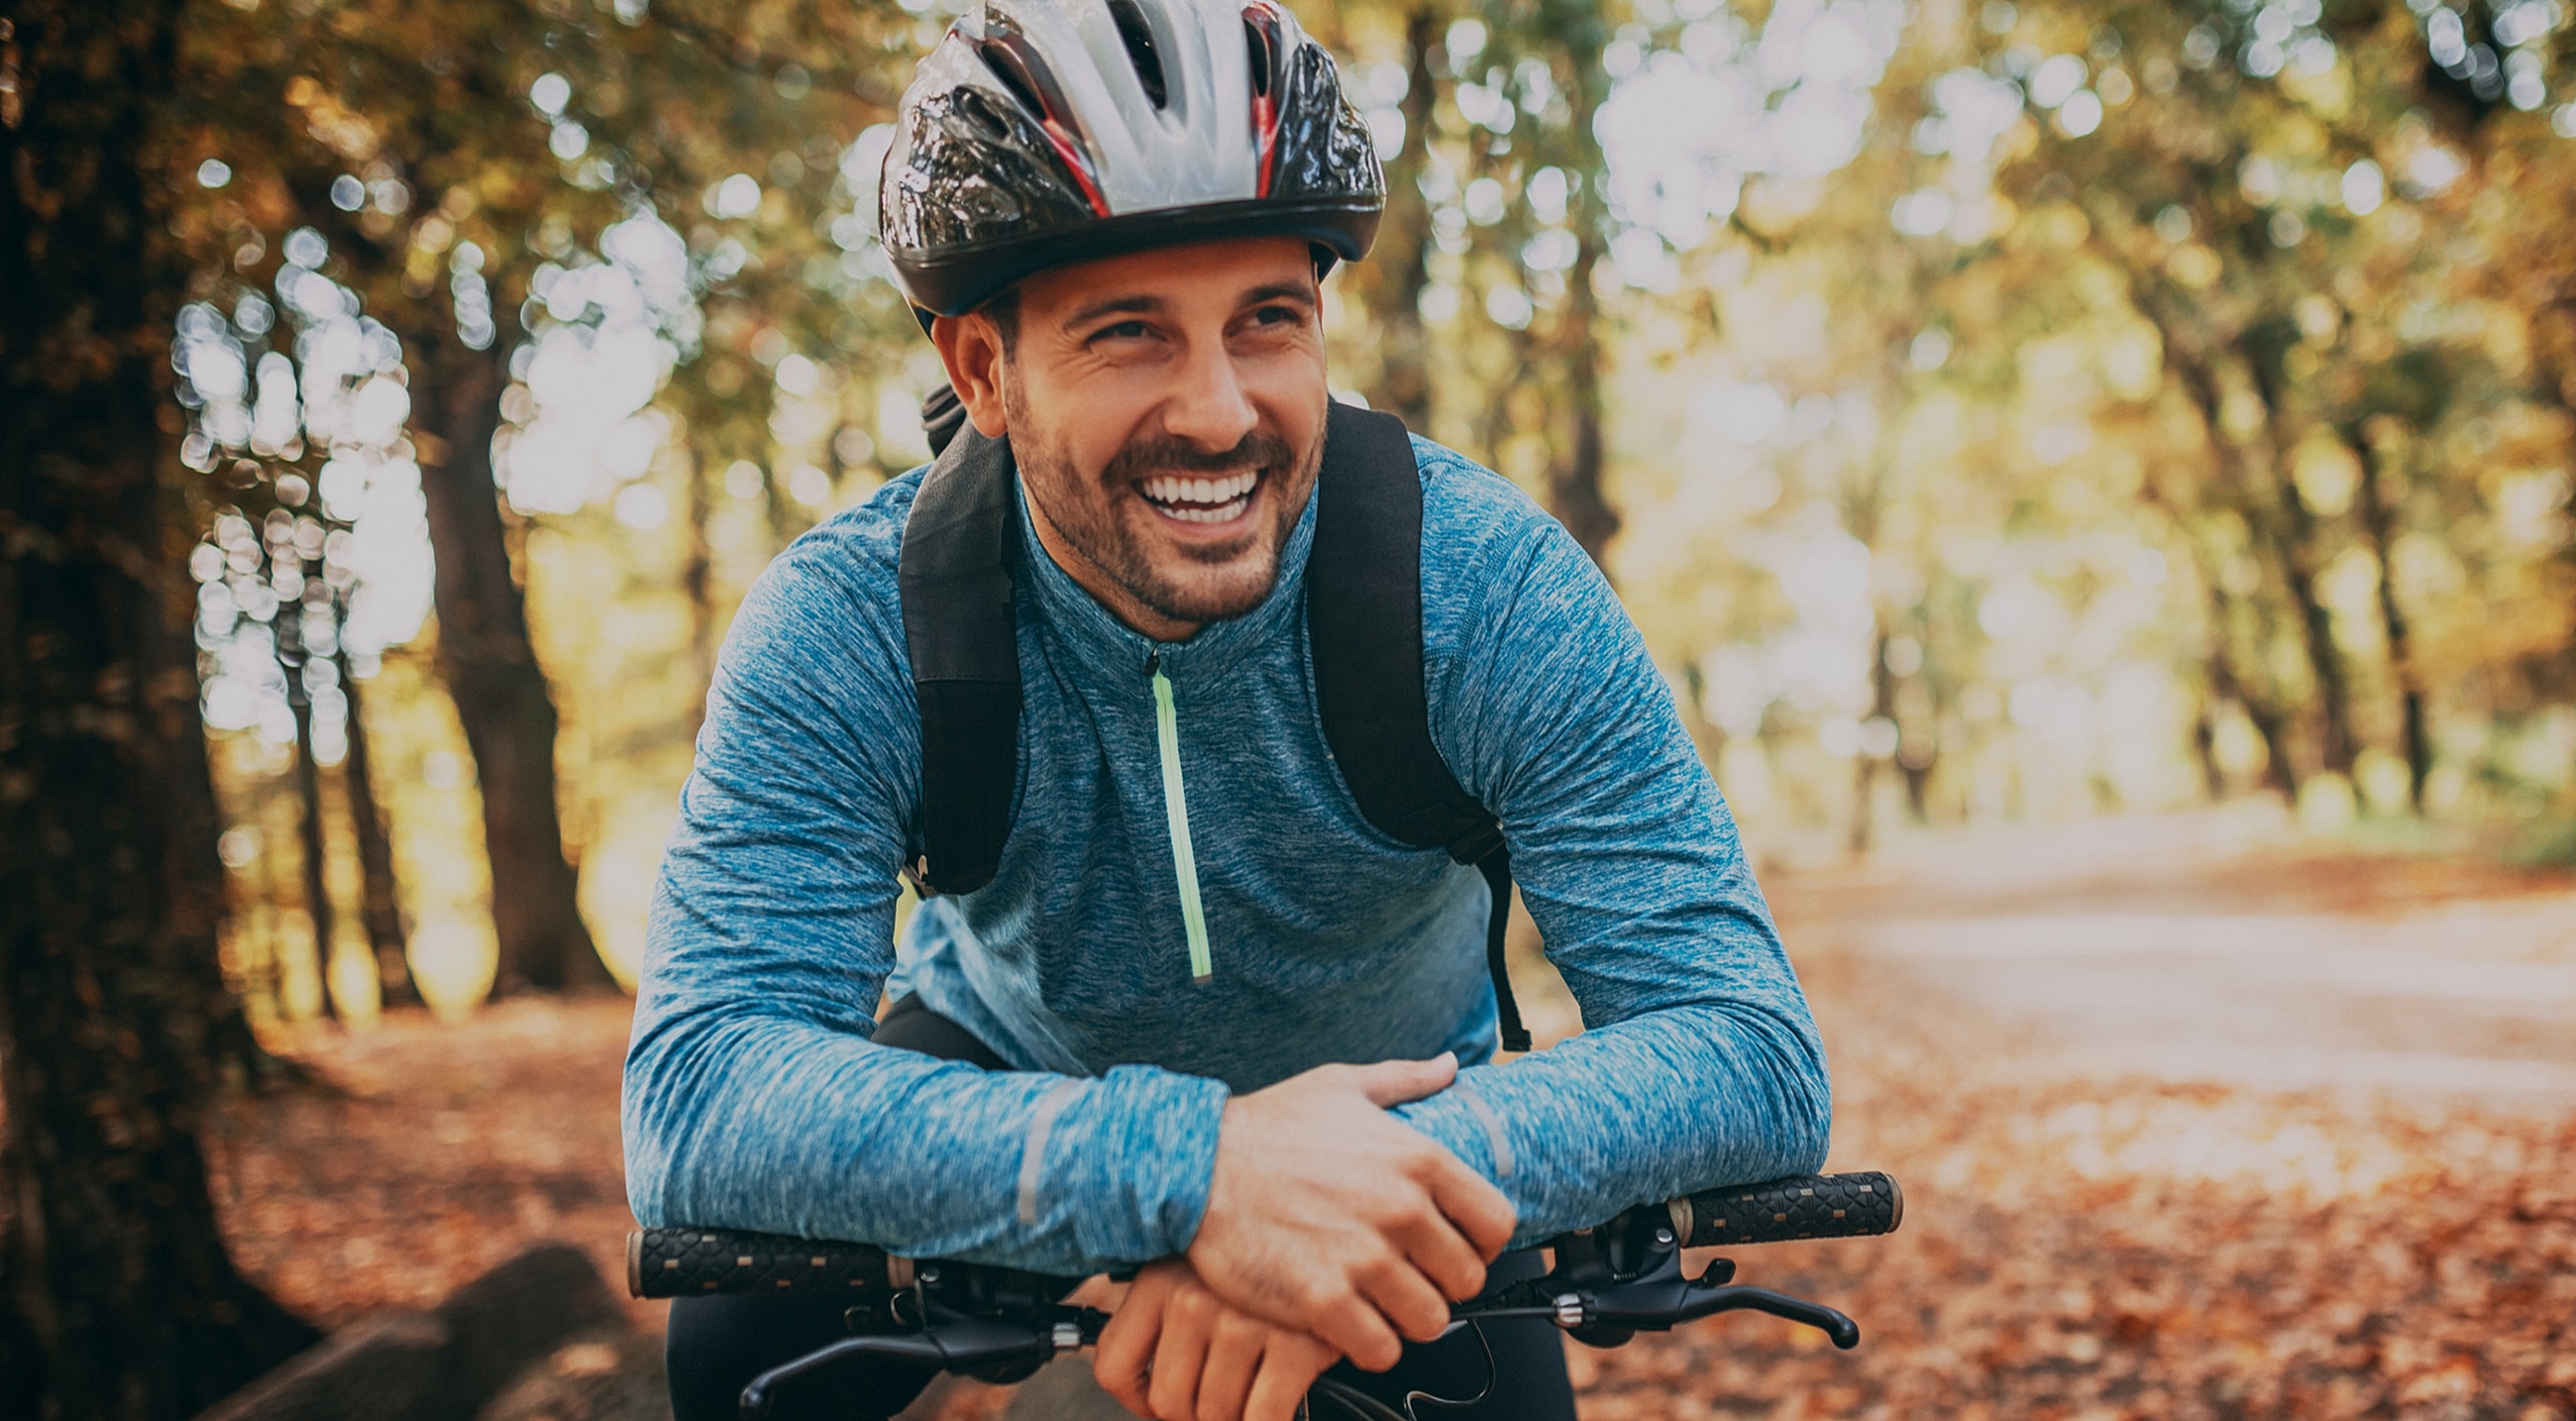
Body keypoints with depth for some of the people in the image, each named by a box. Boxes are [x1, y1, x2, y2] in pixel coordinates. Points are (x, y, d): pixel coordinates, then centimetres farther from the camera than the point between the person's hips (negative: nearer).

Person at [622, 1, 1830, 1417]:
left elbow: (1755, 1049, -33)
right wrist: (1188, 1167, -55)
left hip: (1392, 1092, 2)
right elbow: (695, 1096, -39)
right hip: (1016, 1068, -1)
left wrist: (1356, 1182, -54)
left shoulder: (1486, 586, -30)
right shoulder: (844, 633, -29)